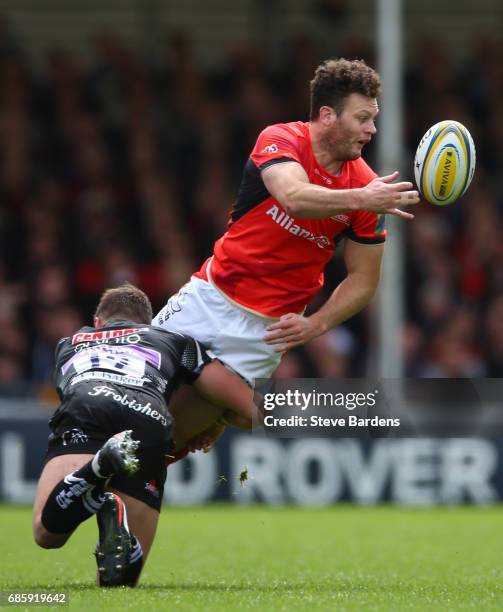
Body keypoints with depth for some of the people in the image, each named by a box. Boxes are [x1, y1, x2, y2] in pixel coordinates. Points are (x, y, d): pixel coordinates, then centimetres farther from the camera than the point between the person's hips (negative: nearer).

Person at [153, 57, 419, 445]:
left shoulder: (369, 187, -8)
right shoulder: (280, 140, -14)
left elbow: (363, 280, 1)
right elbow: (294, 198, -37)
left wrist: (316, 325, -14)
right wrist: (360, 200, -51)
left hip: (267, 326, 0)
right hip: (211, 295, 0)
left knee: (190, 431, -6)